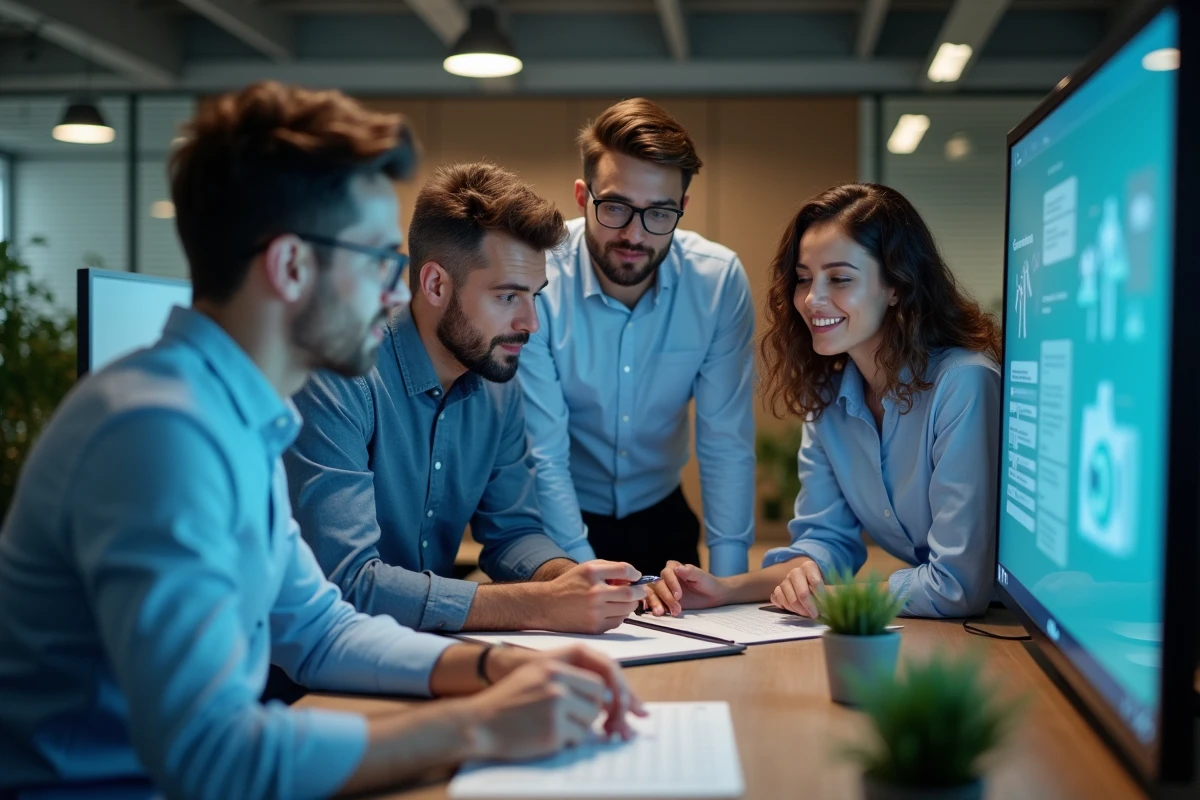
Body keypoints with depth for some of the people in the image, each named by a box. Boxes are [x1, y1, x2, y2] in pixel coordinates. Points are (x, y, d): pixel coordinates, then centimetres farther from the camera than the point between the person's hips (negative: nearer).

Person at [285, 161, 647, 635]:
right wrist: (541, 605, -27)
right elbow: (349, 583, -26)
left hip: (427, 649, 6)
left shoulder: (498, 383, 1)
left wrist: (570, 580, -12)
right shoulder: (338, 381, -20)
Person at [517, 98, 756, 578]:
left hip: (662, 517, 3)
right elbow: (542, 455, -17)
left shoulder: (720, 281, -12)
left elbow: (726, 443, -8)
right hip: (561, 521, -2)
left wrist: (727, 583, -13)